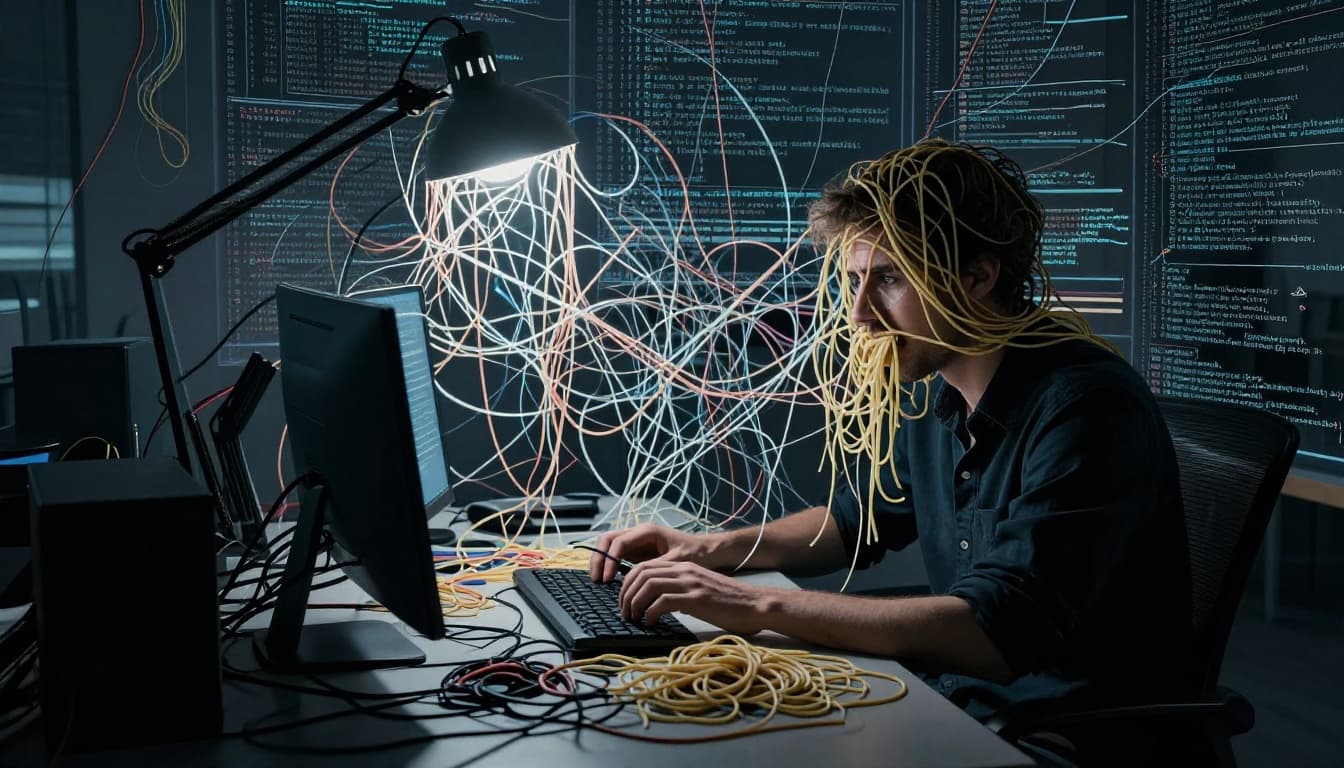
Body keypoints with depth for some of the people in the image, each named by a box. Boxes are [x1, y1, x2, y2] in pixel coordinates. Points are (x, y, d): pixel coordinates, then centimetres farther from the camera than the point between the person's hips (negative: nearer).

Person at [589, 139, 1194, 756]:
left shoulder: (1082, 409, -23)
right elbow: (858, 520, 20)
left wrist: (760, 607, -32)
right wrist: (712, 549, 3)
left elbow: (1001, 630, -31)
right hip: (954, 696, 7)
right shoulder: (929, 388, 3)